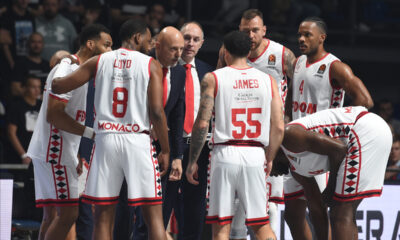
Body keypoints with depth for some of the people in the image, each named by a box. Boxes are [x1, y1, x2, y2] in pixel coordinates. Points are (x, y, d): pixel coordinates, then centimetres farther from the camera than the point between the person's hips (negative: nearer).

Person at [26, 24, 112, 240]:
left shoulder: (78, 70, 19)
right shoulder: (68, 69, -14)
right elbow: (54, 115, -22)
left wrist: (75, 158, 23)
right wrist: (90, 132, -22)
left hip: (55, 153, 10)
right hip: (54, 152, -10)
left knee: (52, 216, 8)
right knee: (68, 213, -12)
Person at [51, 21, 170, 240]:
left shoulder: (99, 62, 7)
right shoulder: (151, 65, 0)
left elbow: (58, 87, 6)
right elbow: (156, 112, -7)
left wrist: (53, 81, 30)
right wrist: (165, 150, 0)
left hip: (105, 140, 2)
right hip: (138, 140, -2)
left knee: (103, 217, 7)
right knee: (153, 216, 2)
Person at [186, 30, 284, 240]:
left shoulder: (213, 79, 0)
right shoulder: (268, 81, 8)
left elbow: (202, 123, -6)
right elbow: (278, 127, 5)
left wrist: (192, 161, 2)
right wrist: (269, 159, 18)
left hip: (225, 153, -2)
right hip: (255, 155, 2)